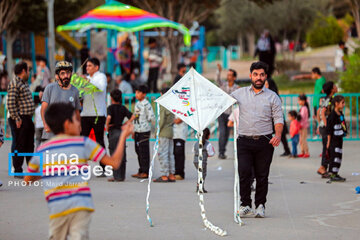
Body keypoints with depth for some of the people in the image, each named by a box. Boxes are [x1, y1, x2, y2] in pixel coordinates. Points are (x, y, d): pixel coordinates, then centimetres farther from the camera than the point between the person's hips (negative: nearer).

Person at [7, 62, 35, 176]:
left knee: (29, 145, 16)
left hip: (27, 119, 10)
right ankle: (18, 171, 2)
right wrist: (16, 118, -21)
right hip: (20, 119, -10)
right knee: (19, 145, -4)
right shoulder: (14, 84, -14)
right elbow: (11, 104, -21)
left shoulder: (24, 83, 17)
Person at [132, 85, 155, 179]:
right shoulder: (137, 104, 15)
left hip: (144, 131, -9)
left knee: (144, 151, -5)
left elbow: (151, 117, -15)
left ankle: (145, 172, -2)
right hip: (137, 131, 9)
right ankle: (141, 171, 19)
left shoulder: (146, 104, -11)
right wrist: (133, 131, 20)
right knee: (138, 151, 11)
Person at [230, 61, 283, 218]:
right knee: (244, 173, -9)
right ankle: (245, 205, -2)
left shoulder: (272, 97, 8)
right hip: (244, 141, 0)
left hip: (264, 142, 0)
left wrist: (278, 135, -14)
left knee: (262, 176, 2)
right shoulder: (239, 93, 11)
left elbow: (278, 118, 2)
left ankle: (260, 205, 12)